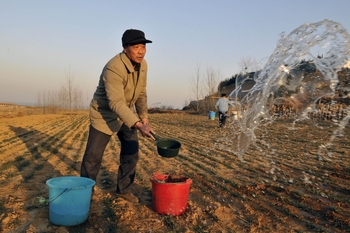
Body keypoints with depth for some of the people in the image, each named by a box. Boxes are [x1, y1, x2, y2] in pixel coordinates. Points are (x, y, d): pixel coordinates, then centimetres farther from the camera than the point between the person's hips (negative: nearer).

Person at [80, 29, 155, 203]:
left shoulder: (142, 65, -6)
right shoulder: (113, 68, -31)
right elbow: (116, 103, -38)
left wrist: (143, 116, 5)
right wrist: (138, 125, -47)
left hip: (127, 113, 7)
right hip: (104, 113, -6)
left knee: (131, 153, 6)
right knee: (93, 156, -2)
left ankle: (124, 190, 22)